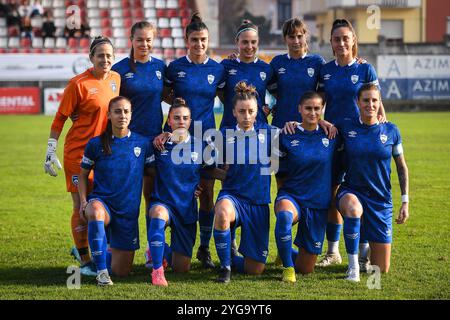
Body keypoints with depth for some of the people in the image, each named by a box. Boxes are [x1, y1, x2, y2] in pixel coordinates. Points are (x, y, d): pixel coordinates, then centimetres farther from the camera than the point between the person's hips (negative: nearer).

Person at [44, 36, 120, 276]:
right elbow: (60, 118, -7)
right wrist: (51, 150, -10)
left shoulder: (116, 79, 6)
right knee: (81, 206, -3)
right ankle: (85, 261, 7)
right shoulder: (79, 84, -12)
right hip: (78, 152, -6)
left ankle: (81, 248, 30)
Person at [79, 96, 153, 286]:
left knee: (121, 272, 4)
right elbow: (83, 174, 8)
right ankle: (101, 271, -30)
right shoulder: (96, 144, -1)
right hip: (102, 201, -2)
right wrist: (83, 201, -5)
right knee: (95, 211, -42)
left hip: (129, 210, 2)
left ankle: (110, 251, 42)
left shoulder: (143, 143, 2)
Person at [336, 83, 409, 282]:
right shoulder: (346, 128, -4)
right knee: (354, 207, -43)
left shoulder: (390, 131, -2)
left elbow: (402, 167, 8)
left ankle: (367, 245, 40)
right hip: (351, 192, -1)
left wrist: (405, 202, 4)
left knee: (381, 270, 3)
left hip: (381, 200, 2)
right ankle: (353, 266, -27)